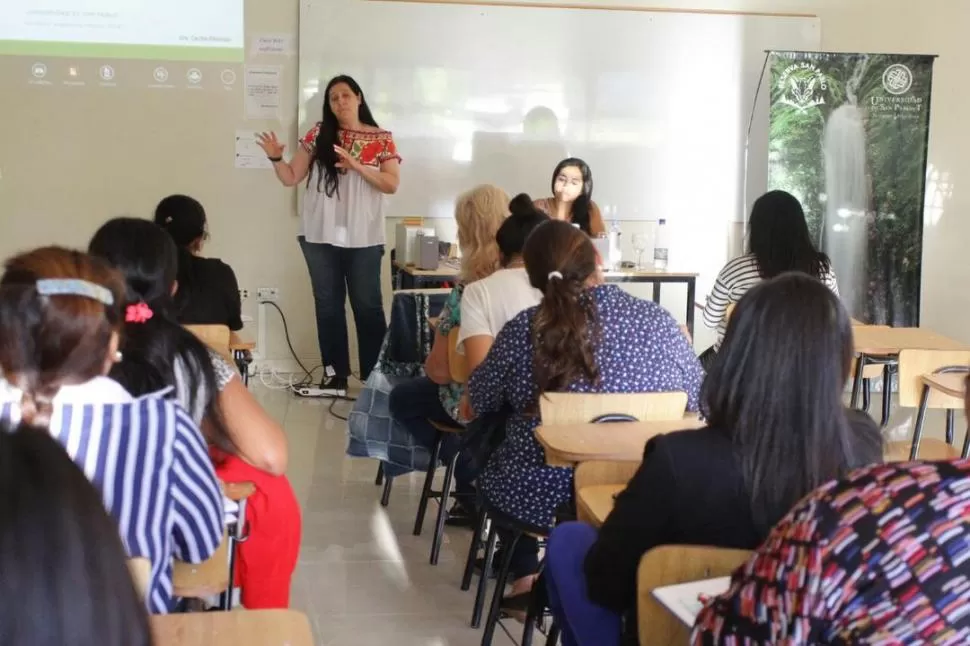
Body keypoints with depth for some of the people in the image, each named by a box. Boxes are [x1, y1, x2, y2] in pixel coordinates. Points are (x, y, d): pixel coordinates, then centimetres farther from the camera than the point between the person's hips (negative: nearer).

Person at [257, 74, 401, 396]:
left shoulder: (381, 139, 1)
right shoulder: (318, 135, 6)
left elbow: (392, 184, -7)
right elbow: (291, 178, 6)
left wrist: (356, 166, -17)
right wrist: (276, 158, -13)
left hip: (363, 238, -2)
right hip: (320, 236, 3)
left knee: (368, 305, 2)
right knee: (328, 305, 8)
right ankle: (335, 375, 16)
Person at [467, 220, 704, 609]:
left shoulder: (522, 330, -11)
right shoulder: (659, 322, -8)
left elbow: (480, 401, 5)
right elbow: (698, 399, 6)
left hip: (538, 498, -1)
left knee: (483, 461, 29)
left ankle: (526, 579, 33)